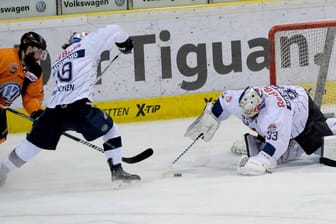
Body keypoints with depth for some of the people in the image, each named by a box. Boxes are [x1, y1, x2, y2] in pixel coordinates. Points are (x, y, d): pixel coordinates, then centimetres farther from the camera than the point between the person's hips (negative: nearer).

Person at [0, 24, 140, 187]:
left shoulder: (57, 63, 31)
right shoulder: (87, 43, 12)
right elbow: (112, 31, 10)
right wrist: (125, 42, 27)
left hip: (54, 109, 6)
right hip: (78, 107, -5)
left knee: (32, 145, 20)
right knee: (110, 130, 14)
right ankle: (117, 171, 4)